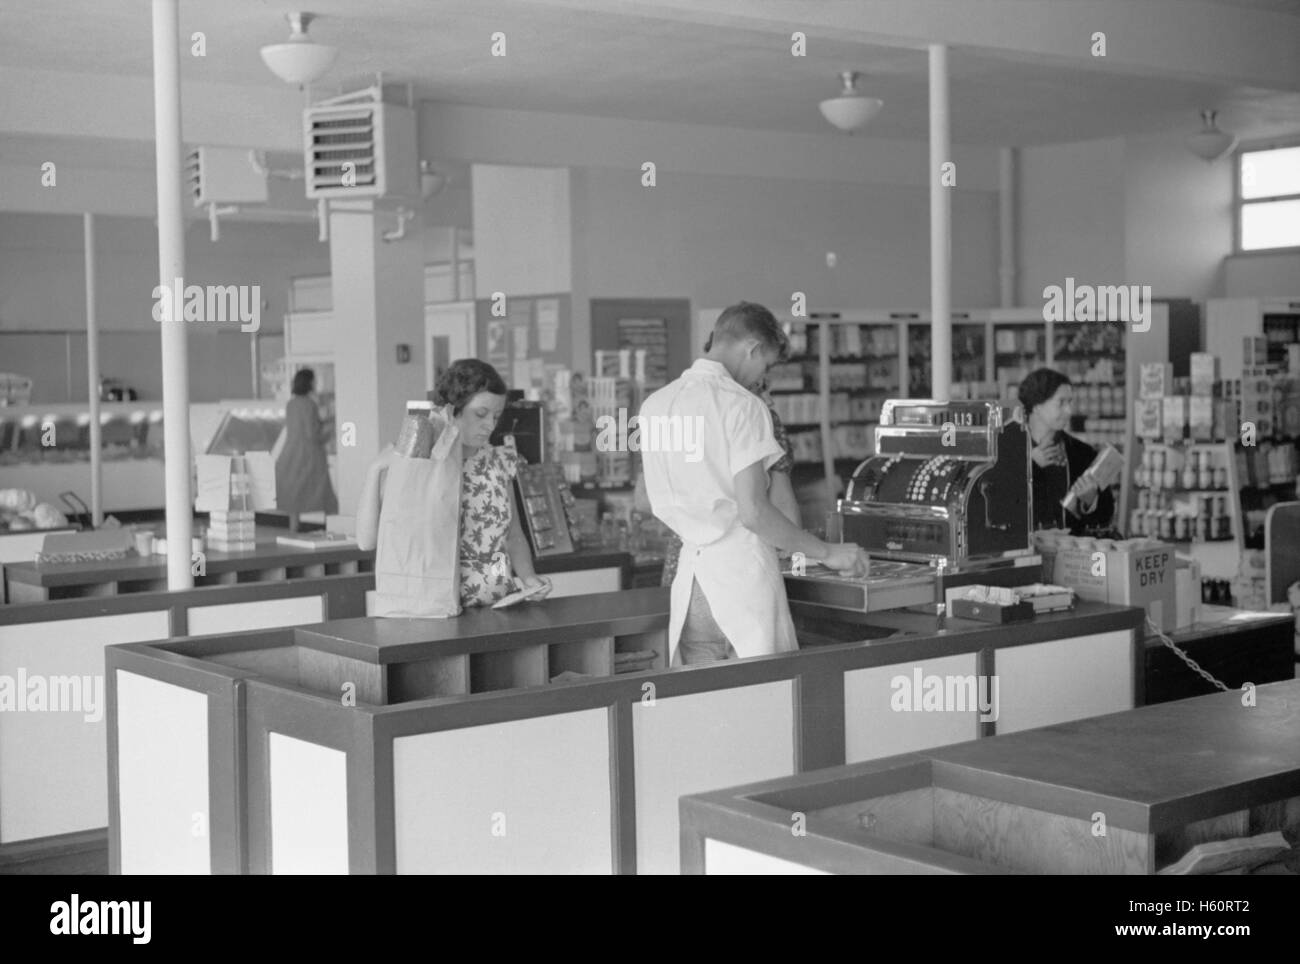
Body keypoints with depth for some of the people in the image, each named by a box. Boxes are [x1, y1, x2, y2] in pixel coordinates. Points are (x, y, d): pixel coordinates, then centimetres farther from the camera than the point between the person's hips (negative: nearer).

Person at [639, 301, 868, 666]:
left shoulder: (654, 404, 10)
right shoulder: (742, 405, -10)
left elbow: (659, 503, 12)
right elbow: (753, 511, -17)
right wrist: (827, 553, -9)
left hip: (690, 568, 6)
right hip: (741, 566, -6)